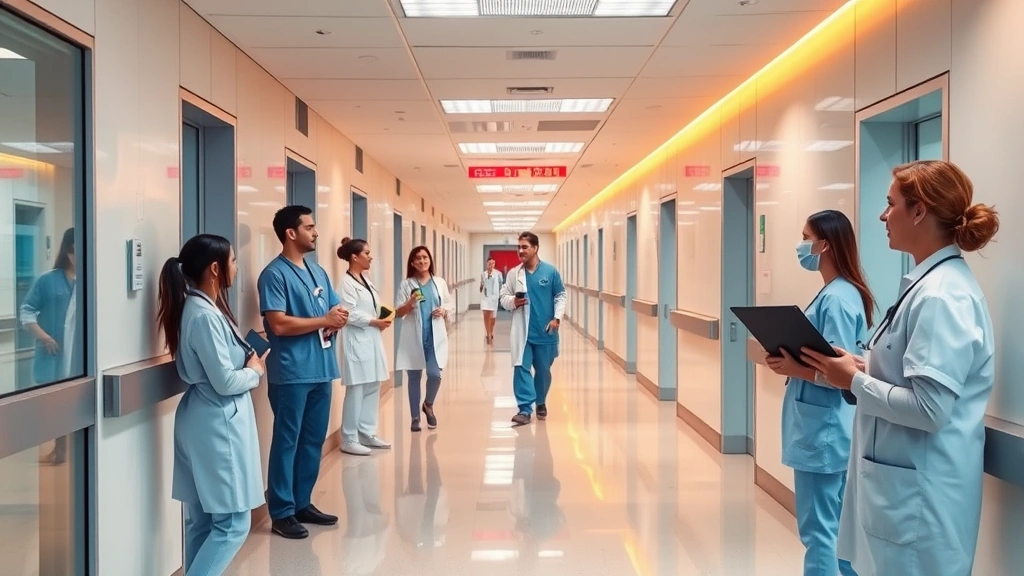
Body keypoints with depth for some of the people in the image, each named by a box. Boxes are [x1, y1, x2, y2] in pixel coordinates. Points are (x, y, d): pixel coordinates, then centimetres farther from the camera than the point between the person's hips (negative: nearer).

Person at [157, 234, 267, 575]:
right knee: (233, 523, -3)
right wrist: (255, 371, -3)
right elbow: (226, 382, -20)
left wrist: (248, 360, 3)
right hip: (218, 425, -10)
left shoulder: (202, 307, 10)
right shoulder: (205, 315, -20)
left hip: (209, 422, 10)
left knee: (203, 520, 15)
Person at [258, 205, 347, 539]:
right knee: (287, 442, 0)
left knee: (314, 440, 14)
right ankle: (282, 512, 9)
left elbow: (338, 311, 18)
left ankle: (303, 503, 25)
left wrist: (337, 322, -5)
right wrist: (323, 321, -12)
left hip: (321, 369, 8)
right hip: (291, 373, -8)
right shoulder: (275, 274, -11)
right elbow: (279, 324, -19)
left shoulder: (318, 272, 14)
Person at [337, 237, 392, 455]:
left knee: (372, 389, 11)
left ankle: (367, 434, 21)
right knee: (356, 391, -6)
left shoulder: (365, 281, 16)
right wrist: (375, 322, -16)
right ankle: (349, 439, 3)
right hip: (357, 342, -9)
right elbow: (350, 314, -18)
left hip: (372, 341, 9)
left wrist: (383, 317, 2)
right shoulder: (346, 282, -12)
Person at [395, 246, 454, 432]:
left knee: (435, 374, -10)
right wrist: (410, 303, -20)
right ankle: (415, 418, 18)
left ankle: (428, 405, 21)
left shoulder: (440, 283, 7)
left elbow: (451, 305, 14)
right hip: (414, 337, -1)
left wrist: (444, 310, -8)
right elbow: (398, 313, -2)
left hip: (435, 336, 1)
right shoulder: (406, 284, 1)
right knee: (414, 377, 6)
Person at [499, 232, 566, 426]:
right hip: (523, 331, 1)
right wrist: (513, 301, -17)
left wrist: (557, 318, -9)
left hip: (545, 330, 0)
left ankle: (540, 403, 34)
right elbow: (503, 297, 5)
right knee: (521, 368, -9)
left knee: (543, 370, 12)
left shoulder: (550, 271, -2)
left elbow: (560, 296, 2)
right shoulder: (513, 273, 3)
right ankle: (525, 409, -7)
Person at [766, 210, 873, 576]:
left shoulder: (837, 299, -18)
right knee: (839, 525, 18)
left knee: (819, 529, -1)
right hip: (827, 429, 10)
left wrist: (794, 369, -29)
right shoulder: (836, 293, 13)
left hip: (823, 430, -10)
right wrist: (788, 359, 6)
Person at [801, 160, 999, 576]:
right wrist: (861, 366, 3)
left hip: (919, 493, -10)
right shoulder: (932, 283, 9)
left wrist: (855, 381, -15)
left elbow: (929, 408, -26)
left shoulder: (941, 296, -21)